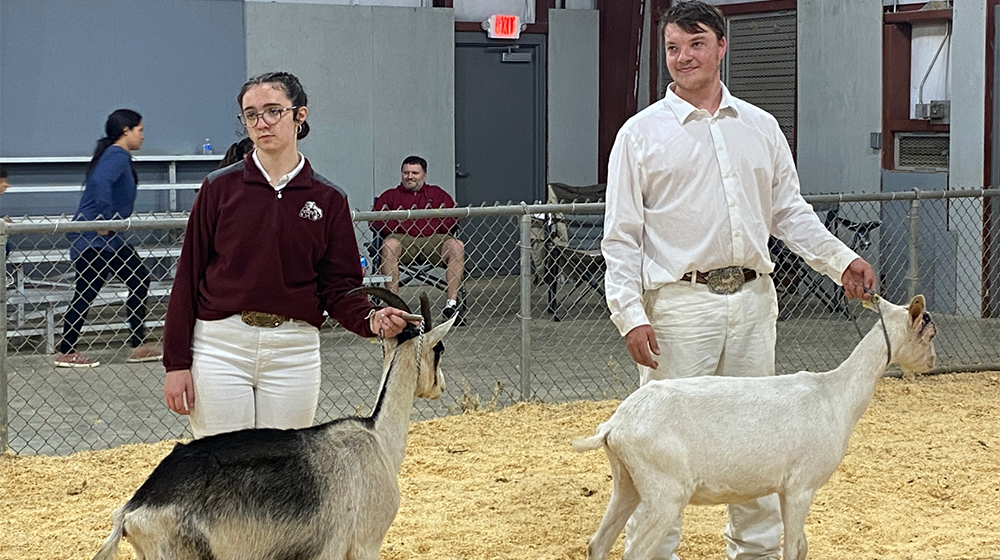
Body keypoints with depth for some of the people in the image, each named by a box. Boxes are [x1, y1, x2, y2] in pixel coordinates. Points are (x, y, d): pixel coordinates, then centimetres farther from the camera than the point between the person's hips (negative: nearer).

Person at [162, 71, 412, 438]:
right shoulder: (220, 187, 0)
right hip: (220, 346, -1)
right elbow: (189, 275, 0)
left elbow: (339, 287, 5)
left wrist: (371, 319, -17)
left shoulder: (328, 199, 4)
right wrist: (176, 363, -4)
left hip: (295, 352, 1)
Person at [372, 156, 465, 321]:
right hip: (402, 239, -1)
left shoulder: (437, 193, 26)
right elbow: (376, 222, 9)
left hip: (434, 239, 1)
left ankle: (452, 303, -32)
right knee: (389, 244, -37)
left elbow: (453, 219, 13)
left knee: (457, 246, -30)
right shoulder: (390, 195, 24)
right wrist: (400, 225, -6)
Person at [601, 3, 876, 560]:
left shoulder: (761, 127, 13)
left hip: (752, 300, 4)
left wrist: (841, 259, 3)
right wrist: (630, 314, -12)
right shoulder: (642, 133, 1)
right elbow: (621, 237, -2)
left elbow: (791, 212, 17)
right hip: (680, 302, -4)